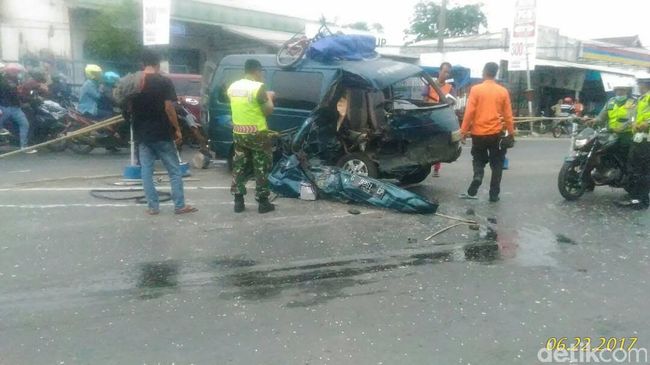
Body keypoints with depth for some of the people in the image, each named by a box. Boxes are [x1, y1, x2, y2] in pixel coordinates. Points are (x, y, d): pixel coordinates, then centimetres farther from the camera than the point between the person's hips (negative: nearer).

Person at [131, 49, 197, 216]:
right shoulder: (164, 82, -8)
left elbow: (130, 107, 11)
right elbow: (168, 108, -13)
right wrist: (177, 129, -5)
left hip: (141, 134, 4)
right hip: (161, 133, -4)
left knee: (146, 171, 9)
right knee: (175, 171, 5)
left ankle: (153, 206, 10)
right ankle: (180, 206, 6)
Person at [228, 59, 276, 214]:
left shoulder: (233, 87, 7)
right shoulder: (258, 87, -14)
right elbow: (268, 111, -12)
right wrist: (269, 98, 6)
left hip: (238, 133, 6)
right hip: (257, 134, -6)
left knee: (239, 167, 13)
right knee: (261, 168, 3)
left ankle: (238, 201, 14)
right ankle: (263, 203, 7)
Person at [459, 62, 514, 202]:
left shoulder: (476, 89, -5)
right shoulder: (503, 91, 1)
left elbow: (469, 112, -8)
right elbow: (508, 114, 3)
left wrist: (464, 130, -1)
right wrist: (511, 132, 13)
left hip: (478, 133, -1)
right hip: (496, 133, 1)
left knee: (479, 161, 13)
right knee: (496, 164, 10)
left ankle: (473, 191, -5)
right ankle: (494, 195, 9)